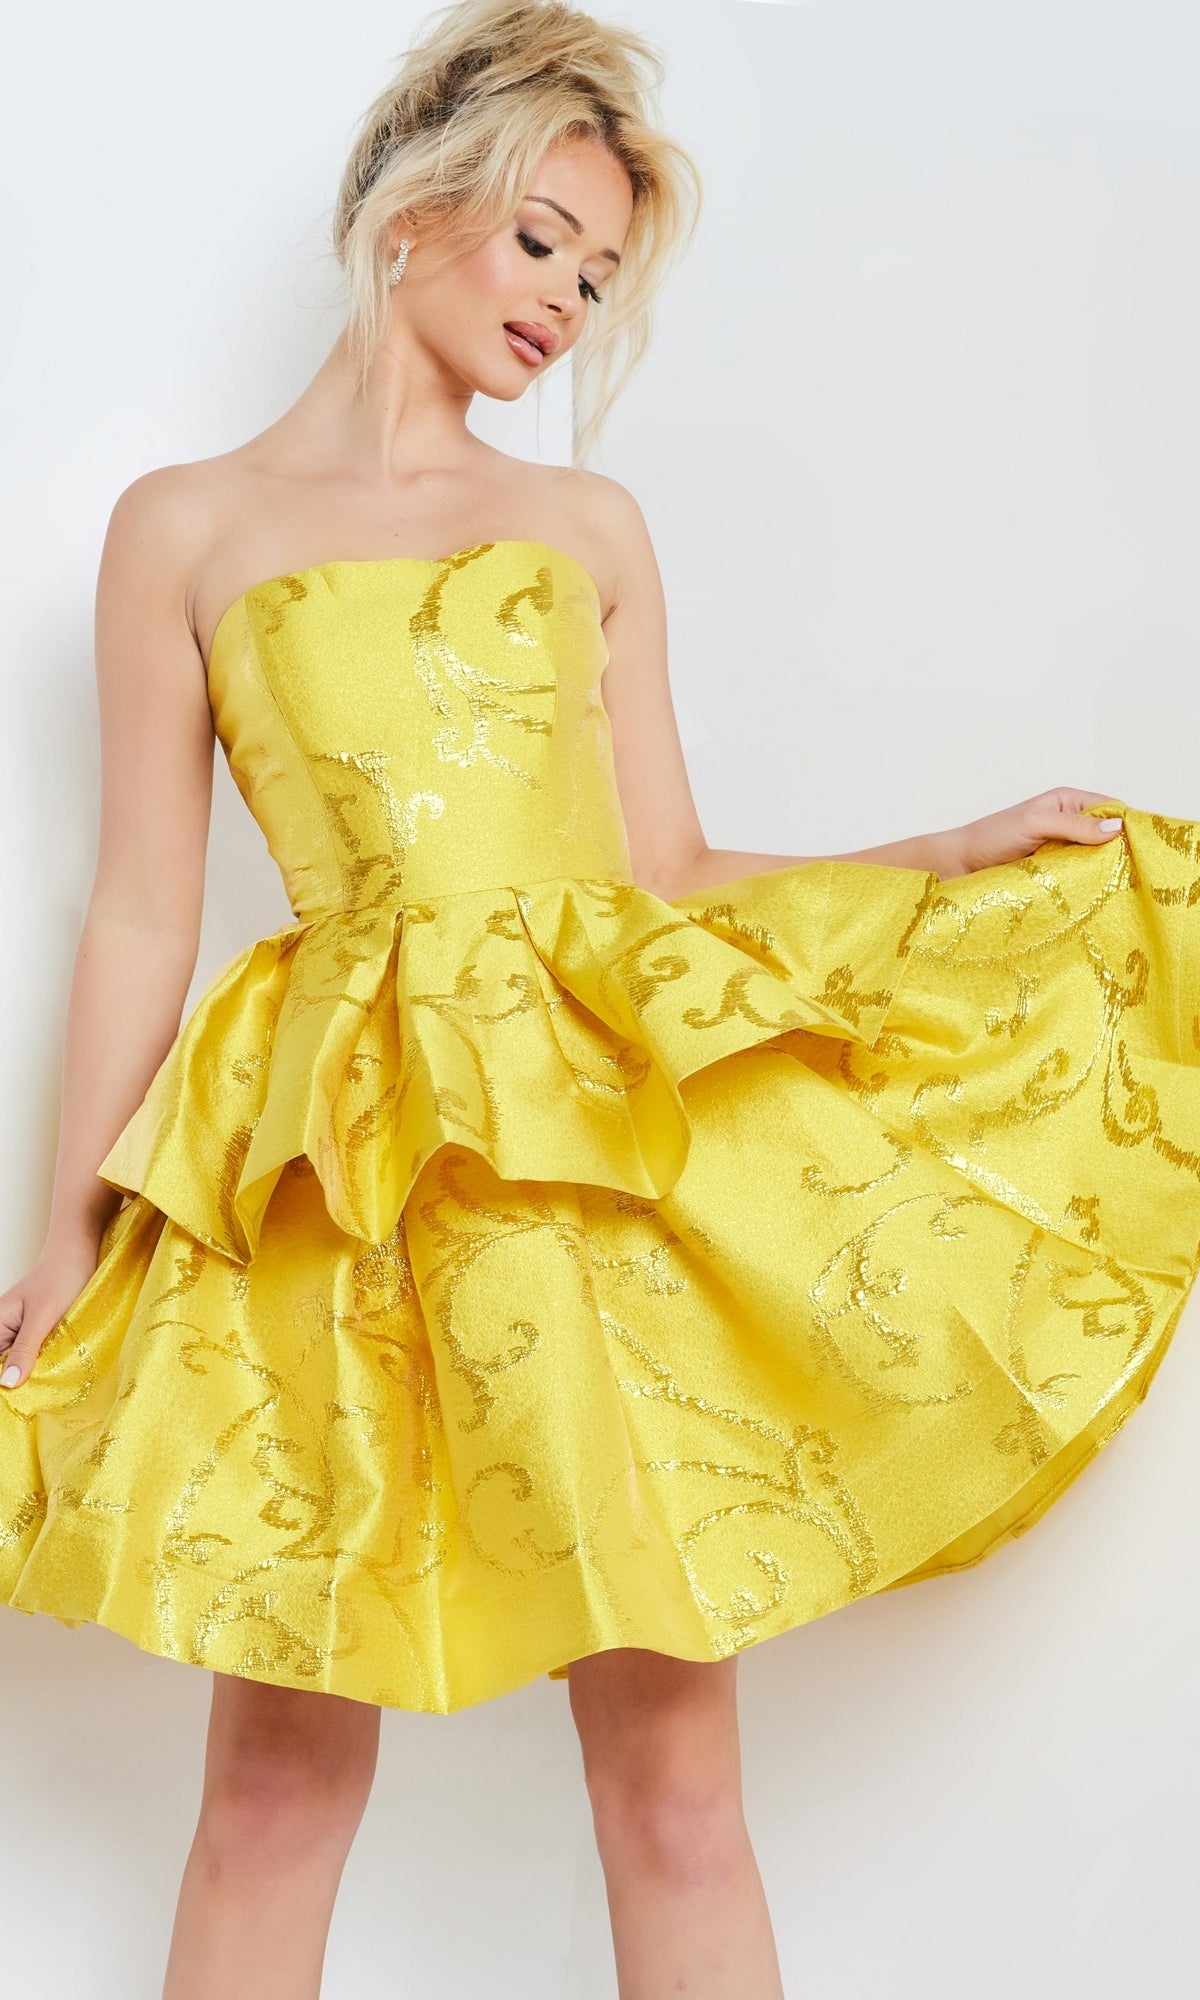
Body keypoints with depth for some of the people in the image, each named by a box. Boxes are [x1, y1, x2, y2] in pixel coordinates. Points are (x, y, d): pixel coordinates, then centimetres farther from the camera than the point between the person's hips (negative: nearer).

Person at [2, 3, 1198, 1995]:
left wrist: (957, 857, 6)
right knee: (278, 1784, 3)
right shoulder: (190, 527, 9)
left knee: (673, 1778, 1)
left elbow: (668, 878, 13)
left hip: (603, 1127, 2)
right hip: (336, 1161, -2)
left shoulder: (593, 529, 16)